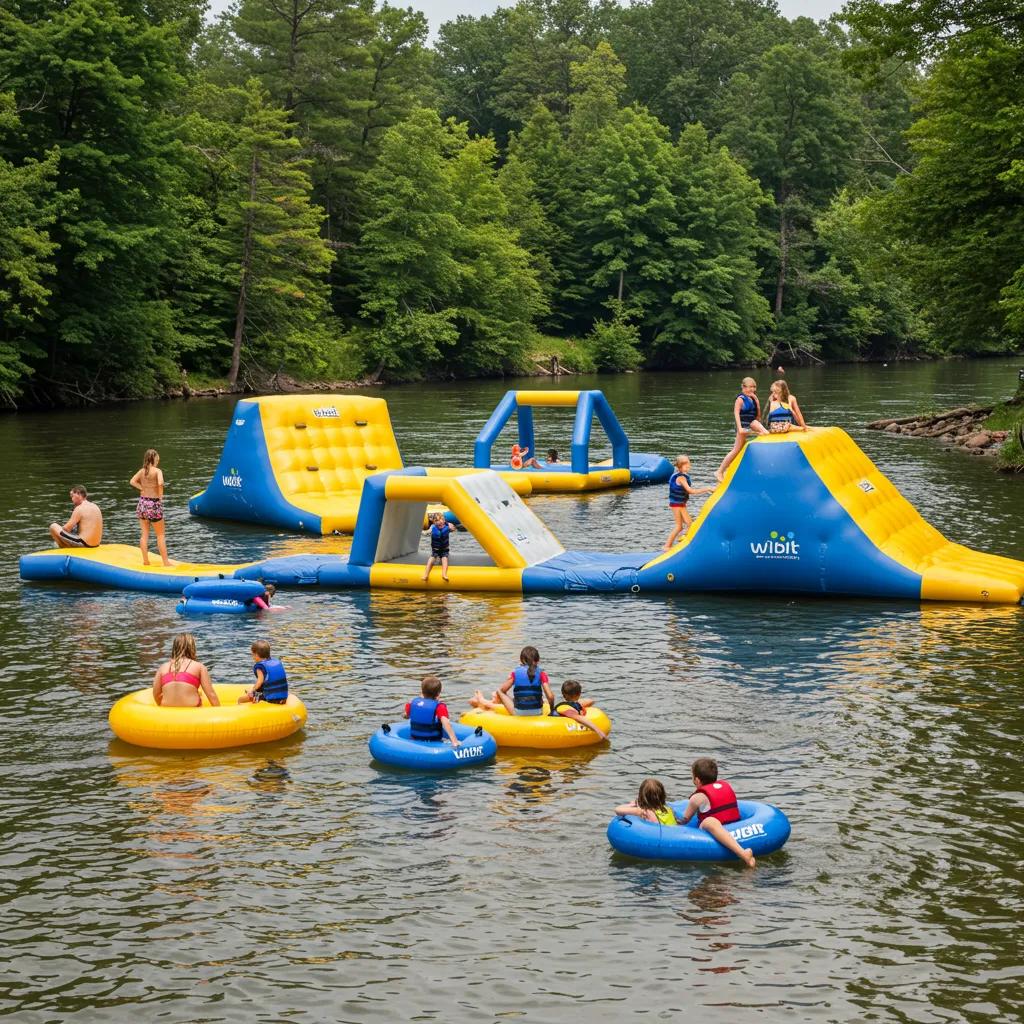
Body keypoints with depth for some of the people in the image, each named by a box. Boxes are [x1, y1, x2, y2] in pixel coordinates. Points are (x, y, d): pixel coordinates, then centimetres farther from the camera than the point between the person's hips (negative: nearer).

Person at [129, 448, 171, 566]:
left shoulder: (142, 471, 2)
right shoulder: (157, 471, -13)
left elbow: (132, 481, -7)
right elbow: (160, 483, -29)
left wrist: (143, 488, -3)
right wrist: (160, 495, -13)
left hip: (143, 502, 5)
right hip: (154, 503, -5)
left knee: (144, 534, 12)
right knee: (160, 535, 5)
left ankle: (145, 561, 14)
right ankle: (166, 562, 7)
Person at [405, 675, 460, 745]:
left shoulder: (413, 702, -1)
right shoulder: (439, 707, -14)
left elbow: (406, 715, 18)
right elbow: (445, 723, -29)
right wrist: (454, 741, -35)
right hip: (434, 742, -5)